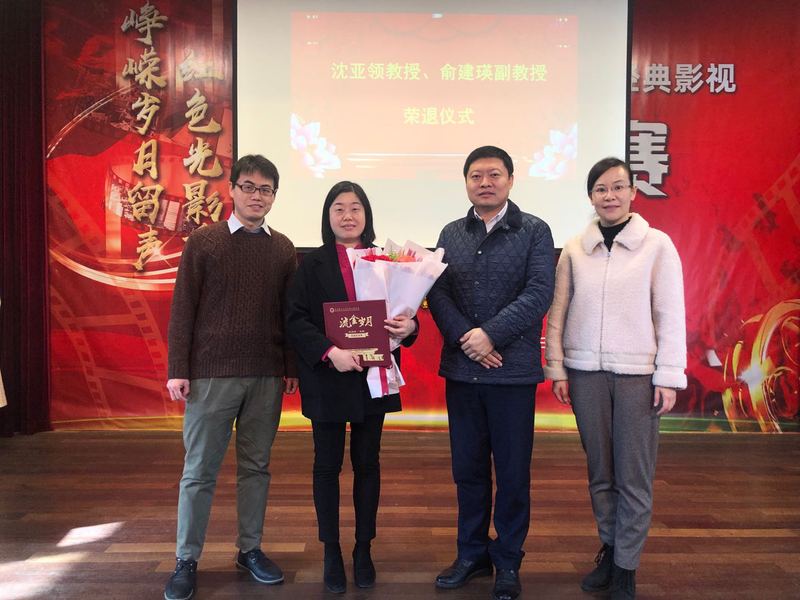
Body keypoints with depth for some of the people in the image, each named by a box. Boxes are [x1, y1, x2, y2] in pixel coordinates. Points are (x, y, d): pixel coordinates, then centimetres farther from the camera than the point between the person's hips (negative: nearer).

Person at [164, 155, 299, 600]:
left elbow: (290, 312, 8)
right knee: (200, 470, 6)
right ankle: (187, 561, 19)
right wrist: (178, 370, -5)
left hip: (267, 376, 3)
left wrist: (292, 368, 5)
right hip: (212, 373, -2)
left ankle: (250, 549, 26)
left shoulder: (283, 249, 6)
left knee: (256, 467, 11)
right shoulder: (204, 241, 0)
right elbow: (183, 309, -1)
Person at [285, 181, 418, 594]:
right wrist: (330, 352, -21)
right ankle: (331, 552, 25)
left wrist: (408, 327, -16)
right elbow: (296, 319, -7)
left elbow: (404, 309, 7)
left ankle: (364, 549, 27)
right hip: (327, 378, -2)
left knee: (367, 464, 11)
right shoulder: (312, 263, 0)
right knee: (327, 465, 9)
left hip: (372, 378, 2)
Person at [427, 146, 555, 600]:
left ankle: (508, 562, 26)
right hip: (461, 370, 4)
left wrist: (490, 334, -17)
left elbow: (539, 294, -10)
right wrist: (465, 340, -12)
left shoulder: (534, 231, 0)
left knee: (513, 472, 8)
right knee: (468, 469, 14)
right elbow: (437, 293, 2)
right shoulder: (451, 234, 10)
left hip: (513, 372, -3)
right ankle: (472, 554, 31)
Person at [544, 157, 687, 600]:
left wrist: (668, 377, -6)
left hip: (637, 373, -2)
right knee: (599, 473, 12)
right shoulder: (574, 249, 4)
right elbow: (558, 313, 6)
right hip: (586, 373, 2)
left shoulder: (657, 245, -2)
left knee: (634, 478, 4)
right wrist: (557, 369, 3)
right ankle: (609, 548, 30)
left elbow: (671, 315, -3)